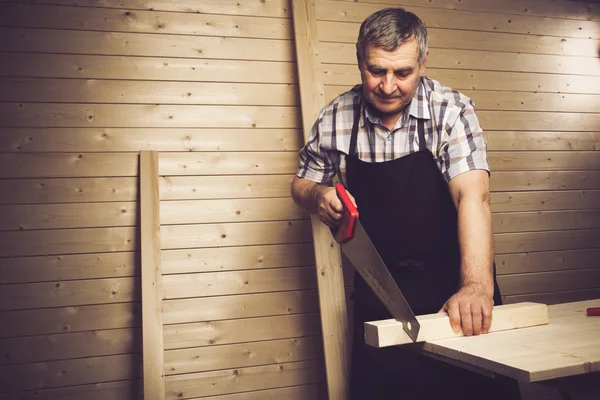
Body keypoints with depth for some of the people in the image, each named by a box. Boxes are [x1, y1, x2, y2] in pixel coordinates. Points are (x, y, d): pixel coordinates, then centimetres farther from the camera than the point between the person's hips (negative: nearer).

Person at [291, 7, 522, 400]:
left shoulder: (452, 110, -14)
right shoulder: (334, 119, -6)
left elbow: (472, 195, -27)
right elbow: (302, 182, 9)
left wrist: (477, 286, -40)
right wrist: (318, 194, -15)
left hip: (452, 278, -1)